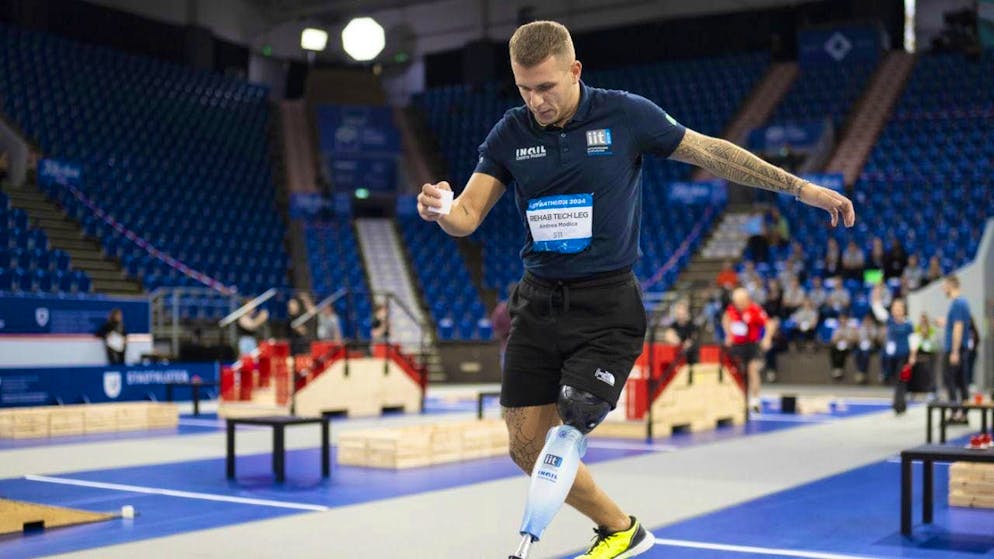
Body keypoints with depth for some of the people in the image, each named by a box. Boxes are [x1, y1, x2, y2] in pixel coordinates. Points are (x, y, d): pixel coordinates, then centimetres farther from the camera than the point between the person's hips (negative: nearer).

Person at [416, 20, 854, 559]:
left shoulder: (626, 115, -6)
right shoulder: (510, 134, 1)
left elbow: (711, 152, 2)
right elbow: (468, 215, -1)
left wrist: (800, 187, 3)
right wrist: (440, 208, -26)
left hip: (607, 306, -4)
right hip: (538, 304, 4)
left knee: (567, 432, -19)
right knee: (527, 446, 7)